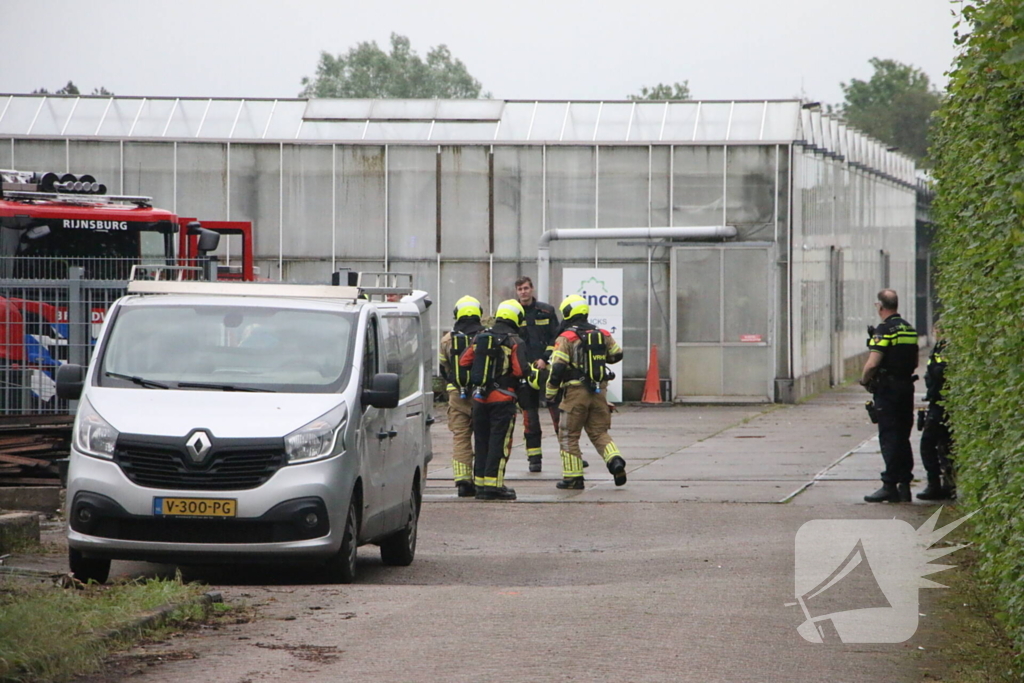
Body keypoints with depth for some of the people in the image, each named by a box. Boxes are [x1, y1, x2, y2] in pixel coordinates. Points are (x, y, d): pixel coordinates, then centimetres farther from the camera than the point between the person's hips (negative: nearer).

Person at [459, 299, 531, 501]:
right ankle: (493, 484, -6)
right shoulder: (514, 342, -10)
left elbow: (464, 362, 6)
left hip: (479, 398, 5)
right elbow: (521, 370, -18)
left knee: (481, 440, 12)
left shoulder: (481, 337, 7)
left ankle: (480, 483, 14)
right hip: (502, 398, -5)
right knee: (499, 442, -2)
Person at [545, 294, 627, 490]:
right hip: (599, 391, 5)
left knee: (569, 435, 7)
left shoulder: (566, 338, -9)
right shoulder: (602, 335, 6)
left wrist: (550, 392, -4)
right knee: (599, 432, 15)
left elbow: (558, 367, -15)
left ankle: (573, 477, 7)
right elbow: (617, 354, 19)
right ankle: (615, 461, -9)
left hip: (576, 391, -5)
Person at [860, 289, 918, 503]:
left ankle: (890, 485, -8)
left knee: (889, 437, -6)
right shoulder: (910, 329, 13)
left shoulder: (884, 330, -14)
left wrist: (864, 380, -4)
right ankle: (904, 484, 12)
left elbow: (872, 363, -20)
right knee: (903, 437, 12)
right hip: (906, 386, 8)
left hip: (887, 389, -8)